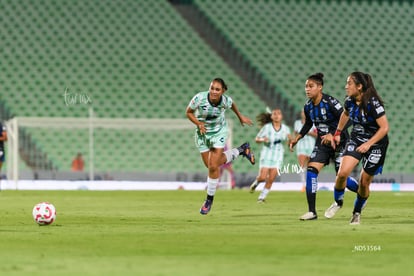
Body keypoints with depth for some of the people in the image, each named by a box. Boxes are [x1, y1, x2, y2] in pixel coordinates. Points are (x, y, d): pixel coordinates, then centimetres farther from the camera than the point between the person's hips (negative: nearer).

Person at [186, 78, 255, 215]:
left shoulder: (226, 101, -24)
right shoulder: (199, 98, -29)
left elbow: (232, 105, 3)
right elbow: (188, 112, -11)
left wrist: (240, 116, 17)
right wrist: (198, 123, -27)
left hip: (219, 132, -2)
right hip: (203, 133, 2)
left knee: (213, 166, -11)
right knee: (210, 165, 11)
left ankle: (209, 199, 9)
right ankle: (241, 150, 33)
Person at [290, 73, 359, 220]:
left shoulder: (330, 102, -20)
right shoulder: (308, 106, 0)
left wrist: (333, 135, -30)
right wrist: (297, 138, 7)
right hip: (322, 143, 6)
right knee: (311, 170, -11)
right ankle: (312, 211, -9)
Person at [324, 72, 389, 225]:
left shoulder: (373, 103, -25)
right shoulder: (350, 101, -6)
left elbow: (384, 127, -23)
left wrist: (368, 144, -27)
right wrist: (338, 133, 21)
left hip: (375, 143, -4)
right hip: (356, 140, 4)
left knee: (364, 182, 2)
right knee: (343, 172, -15)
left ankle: (357, 212, 25)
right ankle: (338, 202, 11)